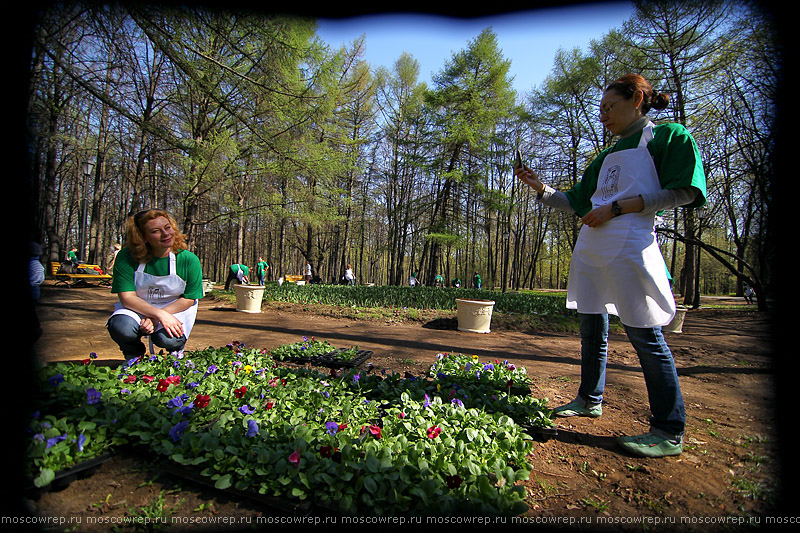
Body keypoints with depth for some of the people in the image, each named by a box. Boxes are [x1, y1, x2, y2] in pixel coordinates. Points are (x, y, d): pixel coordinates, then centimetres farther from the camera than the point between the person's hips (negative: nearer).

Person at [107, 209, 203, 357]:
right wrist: (161, 315, -32)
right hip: (137, 307, 1)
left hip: (176, 307, -1)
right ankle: (133, 357, 5)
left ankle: (177, 351, 10)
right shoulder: (126, 258, -15)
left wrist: (155, 317, -22)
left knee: (168, 339, -31)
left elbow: (189, 299, -9)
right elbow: (127, 298, -17)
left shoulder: (189, 260, -15)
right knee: (121, 329, -31)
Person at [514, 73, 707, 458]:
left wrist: (616, 208, -12)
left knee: (644, 333, -7)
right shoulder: (608, 155, 24)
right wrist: (539, 187, 13)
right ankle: (590, 400, 26)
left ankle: (669, 432, 4)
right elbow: (576, 203, 24)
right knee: (592, 329, 11)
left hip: (630, 245, -7)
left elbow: (682, 193, -7)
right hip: (590, 247, 7)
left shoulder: (669, 136, 6)